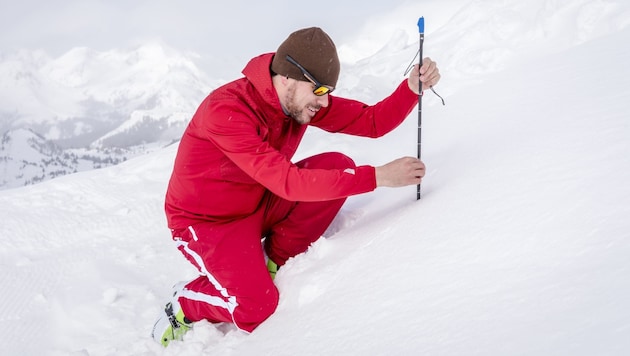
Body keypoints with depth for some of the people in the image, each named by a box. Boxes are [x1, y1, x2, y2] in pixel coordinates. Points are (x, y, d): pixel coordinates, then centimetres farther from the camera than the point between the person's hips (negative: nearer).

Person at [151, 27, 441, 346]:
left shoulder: (301, 99, -10)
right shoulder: (226, 110, -32)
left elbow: (372, 121, -6)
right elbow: (288, 182, -37)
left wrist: (412, 87, -26)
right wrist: (378, 176, -39)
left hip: (259, 205, 7)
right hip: (207, 222, -6)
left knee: (338, 165, -14)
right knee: (258, 308, -26)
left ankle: (274, 267, -1)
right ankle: (185, 303, 6)